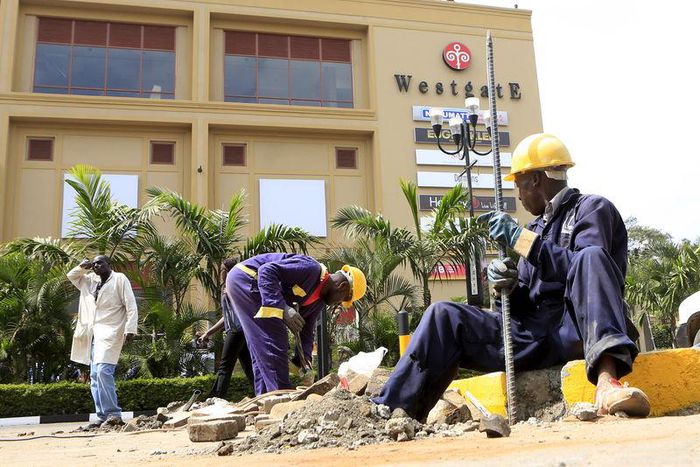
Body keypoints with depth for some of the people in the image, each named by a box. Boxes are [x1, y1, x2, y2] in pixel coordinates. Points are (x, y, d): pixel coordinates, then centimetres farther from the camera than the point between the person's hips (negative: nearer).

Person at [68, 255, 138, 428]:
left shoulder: (120, 279, 0)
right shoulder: (91, 280, 19)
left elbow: (131, 305, -7)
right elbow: (71, 276, 32)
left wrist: (130, 329, -17)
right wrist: (82, 267, 11)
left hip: (110, 334, -8)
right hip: (93, 334, 8)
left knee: (103, 371, -21)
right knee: (95, 376, 4)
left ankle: (113, 413, -18)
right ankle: (102, 416, 7)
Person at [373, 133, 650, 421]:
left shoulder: (592, 209, 5)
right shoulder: (538, 227, 24)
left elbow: (586, 268, -16)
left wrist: (521, 238, -17)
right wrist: (507, 286, -2)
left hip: (576, 332, -6)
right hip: (533, 337, 6)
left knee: (591, 257, -31)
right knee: (444, 316, -9)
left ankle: (607, 380, -47)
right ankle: (392, 412, -17)